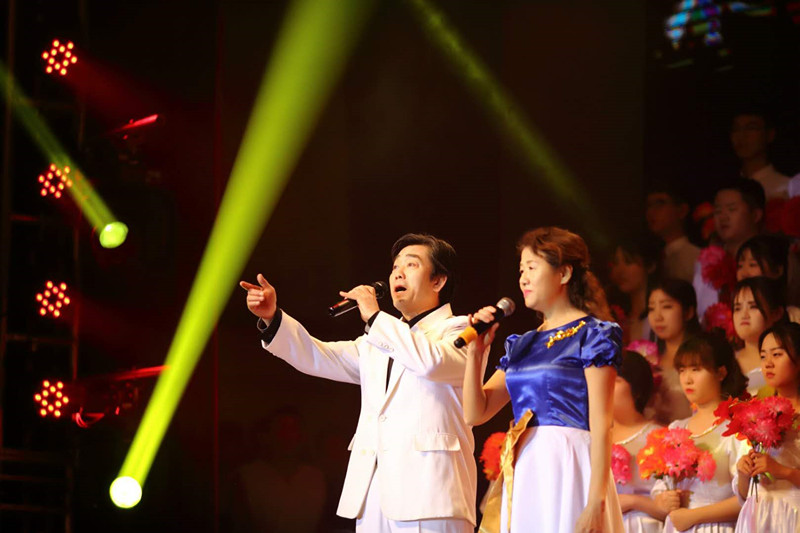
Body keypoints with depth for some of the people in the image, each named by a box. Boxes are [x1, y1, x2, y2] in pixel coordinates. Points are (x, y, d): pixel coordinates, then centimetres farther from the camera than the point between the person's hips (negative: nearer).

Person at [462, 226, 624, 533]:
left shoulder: (592, 335, -2)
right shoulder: (523, 345, 18)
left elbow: (601, 425, -10)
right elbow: (474, 413, 16)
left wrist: (596, 502, -18)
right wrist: (476, 351, 5)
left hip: (567, 470, -6)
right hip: (523, 473, 6)